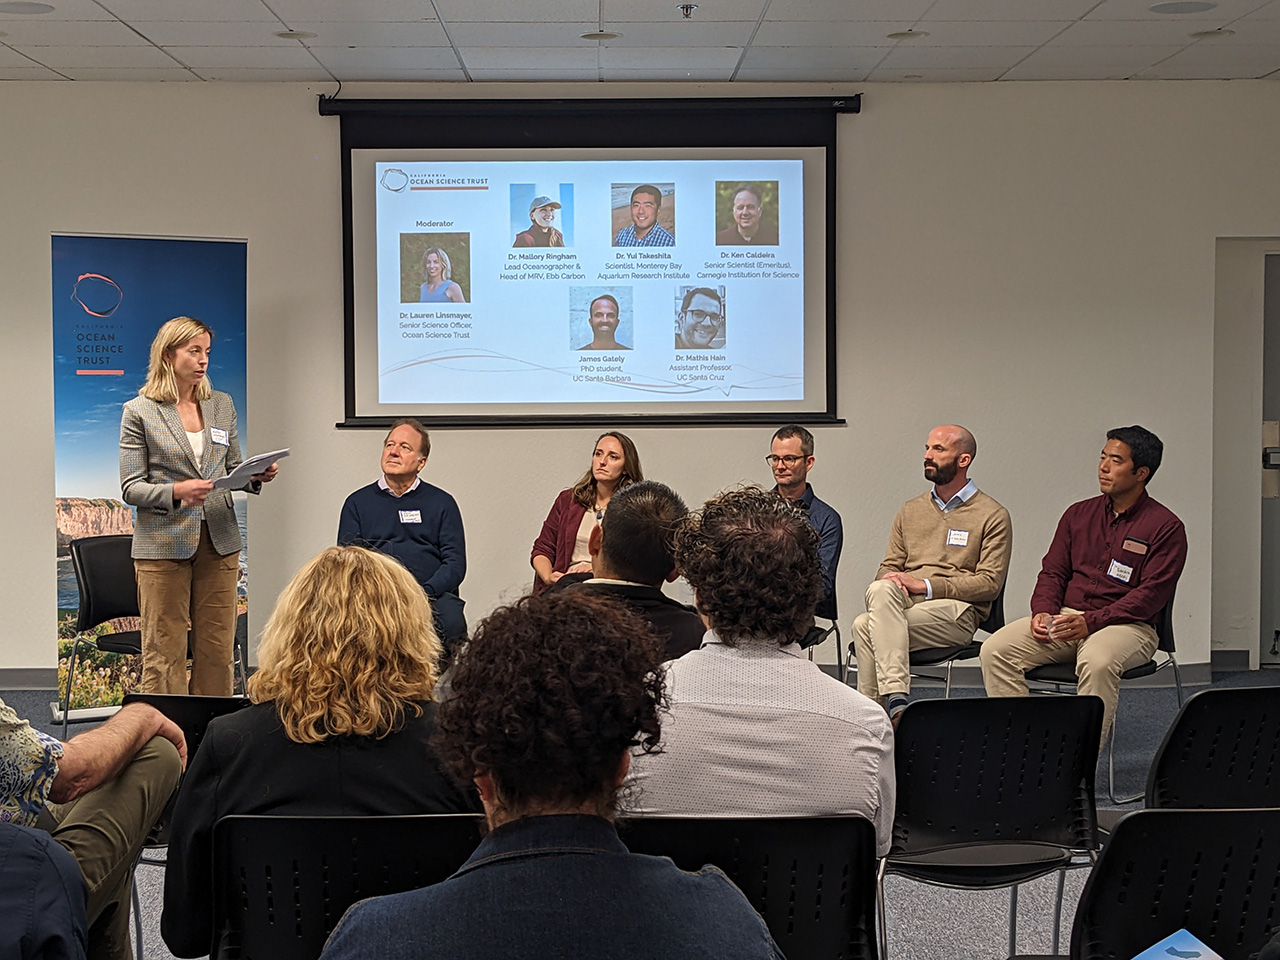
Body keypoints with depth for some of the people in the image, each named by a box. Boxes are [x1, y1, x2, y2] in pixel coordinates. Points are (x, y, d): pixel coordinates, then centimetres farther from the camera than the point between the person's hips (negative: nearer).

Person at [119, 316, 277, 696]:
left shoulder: (222, 404, 12)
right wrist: (176, 491, -21)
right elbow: (131, 487, -4)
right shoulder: (139, 411, -1)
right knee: (164, 652, 0)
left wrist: (255, 476, -5)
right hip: (164, 544, -4)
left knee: (217, 650, 7)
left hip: (219, 542, 4)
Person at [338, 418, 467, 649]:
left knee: (451, 622, -34)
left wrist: (424, 592, -12)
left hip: (433, 593, 0)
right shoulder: (358, 502, 17)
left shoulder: (442, 503, 15)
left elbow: (455, 563, 7)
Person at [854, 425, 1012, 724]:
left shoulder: (993, 516, 5)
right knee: (880, 590, -34)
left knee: (866, 627, -30)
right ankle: (895, 700, -39)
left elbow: (990, 583, -4)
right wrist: (889, 579, -6)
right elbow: (889, 565, 21)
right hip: (902, 601, 5)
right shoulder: (910, 511, 23)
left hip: (957, 611, -5)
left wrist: (924, 584, -12)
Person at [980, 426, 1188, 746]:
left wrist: (1091, 622, -20)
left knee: (1097, 661, -40)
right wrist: (1043, 611, -8)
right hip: (1063, 617, 5)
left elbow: (1151, 594, -10)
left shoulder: (1166, 527, -1)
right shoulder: (1078, 514, 16)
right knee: (996, 649, -19)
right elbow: (1052, 571, 15)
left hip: (1127, 625, -5)